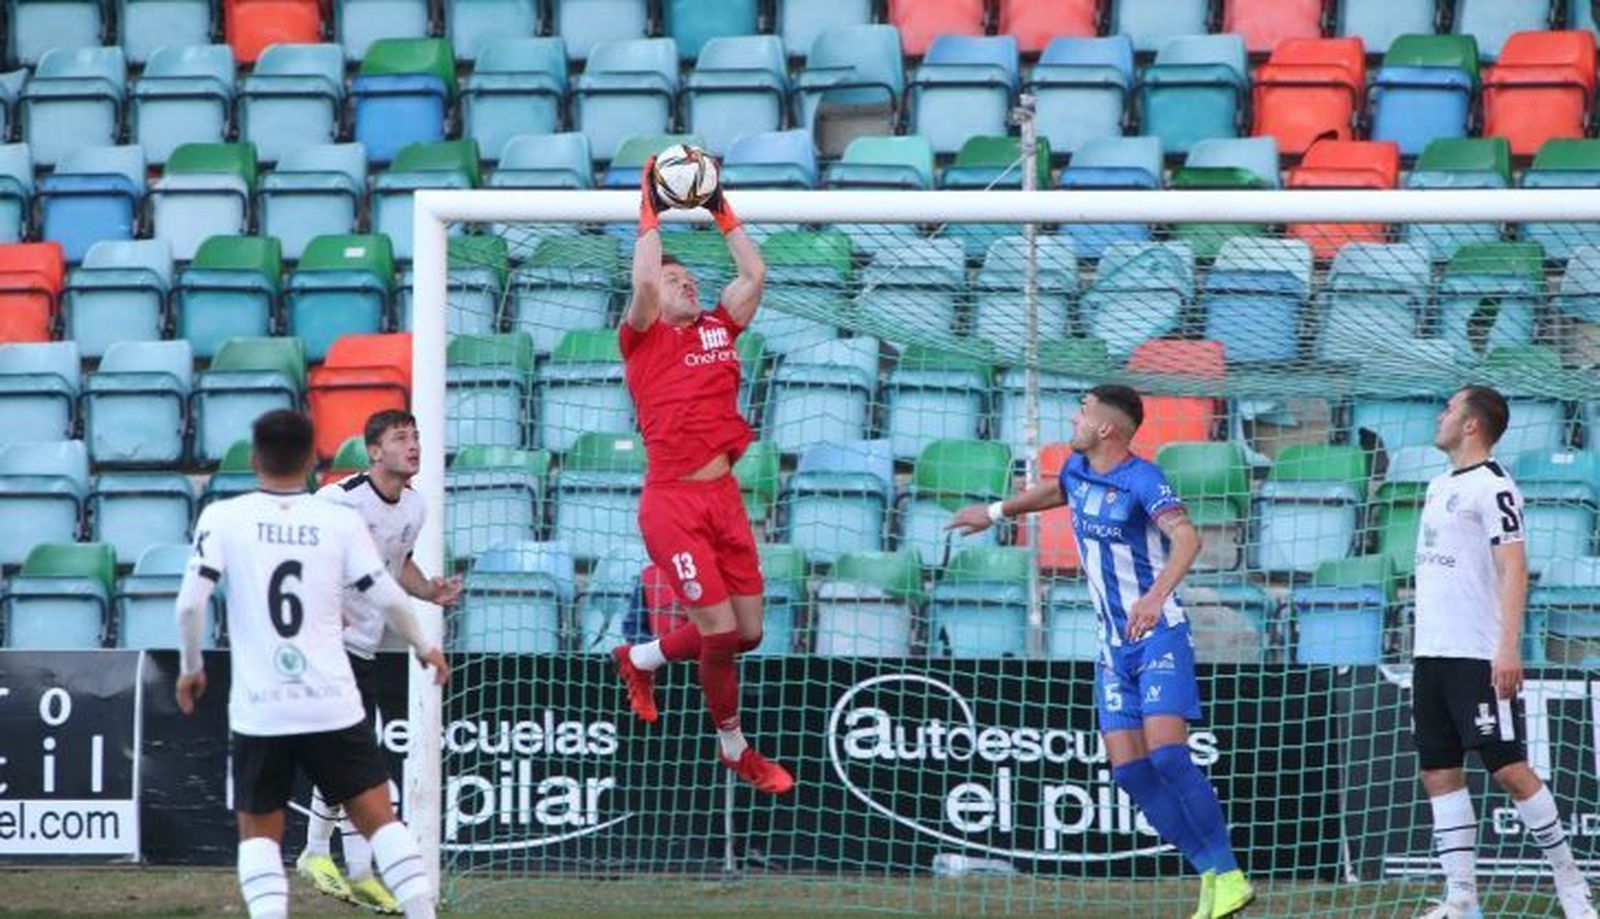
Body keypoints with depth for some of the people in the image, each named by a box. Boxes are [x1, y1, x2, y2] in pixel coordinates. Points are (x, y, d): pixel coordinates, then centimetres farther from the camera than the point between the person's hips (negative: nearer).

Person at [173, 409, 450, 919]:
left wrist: (190, 666, 8)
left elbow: (190, 602, -8)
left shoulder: (223, 518, -2)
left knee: (258, 833, 11)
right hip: (333, 705, 1)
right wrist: (424, 646, 20)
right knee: (380, 820, 7)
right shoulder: (340, 521, 0)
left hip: (258, 708, 0)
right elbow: (388, 598, 1)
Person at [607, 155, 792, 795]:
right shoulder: (646, 339, 0)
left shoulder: (718, 330, 15)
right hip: (672, 501, -6)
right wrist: (651, 214, -7)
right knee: (719, 630, -7)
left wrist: (722, 213, 14)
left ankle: (640, 659, 33)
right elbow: (643, 279, -16)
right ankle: (733, 748, 13)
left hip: (722, 495, 6)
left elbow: (755, 275, 13)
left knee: (747, 630, 8)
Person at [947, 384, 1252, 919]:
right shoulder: (1078, 470, 8)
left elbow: (1186, 538, -35)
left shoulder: (1143, 480, -17)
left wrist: (1156, 595, -50)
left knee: (1166, 754, -21)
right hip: (1115, 646, 8)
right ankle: (1211, 874, 1)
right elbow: (1058, 491, 35)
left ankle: (1228, 875, -16)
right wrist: (996, 511, 45)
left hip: (1159, 636, -8)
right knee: (1127, 767, -3)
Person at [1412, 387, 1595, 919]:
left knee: (1508, 769, -8)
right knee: (1439, 774, 4)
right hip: (1432, 654, 9)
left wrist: (1509, 647, -25)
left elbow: (1514, 567, -17)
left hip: (1479, 656, -9)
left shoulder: (1492, 486, -10)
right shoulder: (1440, 486, 17)